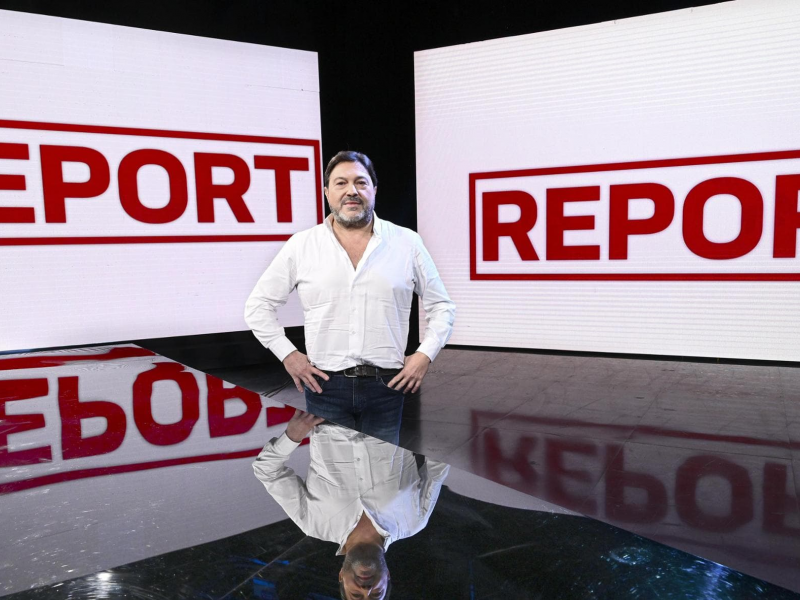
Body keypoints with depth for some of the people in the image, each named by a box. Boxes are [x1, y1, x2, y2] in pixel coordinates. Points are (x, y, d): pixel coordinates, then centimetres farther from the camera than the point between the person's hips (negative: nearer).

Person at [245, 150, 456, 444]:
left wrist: (425, 354, -1)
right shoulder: (301, 246, 2)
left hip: (386, 385, 1)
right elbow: (258, 305, 9)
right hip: (325, 384, 0)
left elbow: (441, 306, 11)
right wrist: (288, 354, 1)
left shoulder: (407, 242, 3)